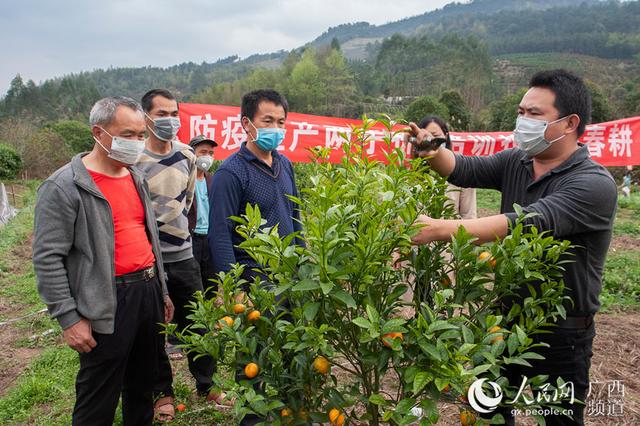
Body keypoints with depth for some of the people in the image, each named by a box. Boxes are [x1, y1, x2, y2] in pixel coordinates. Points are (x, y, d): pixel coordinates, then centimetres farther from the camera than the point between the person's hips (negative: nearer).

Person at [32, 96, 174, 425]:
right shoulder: (63, 186, -11)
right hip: (108, 305, -7)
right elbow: (47, 259, -13)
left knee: (142, 386, 20)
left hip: (149, 291, 7)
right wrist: (69, 318, -14)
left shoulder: (135, 177, 13)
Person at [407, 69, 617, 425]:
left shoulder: (595, 183, -22)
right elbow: (466, 169, -11)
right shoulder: (515, 162, 0)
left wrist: (438, 229, -44)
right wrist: (432, 152, -34)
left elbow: (527, 224, -36)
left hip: (562, 333, -6)